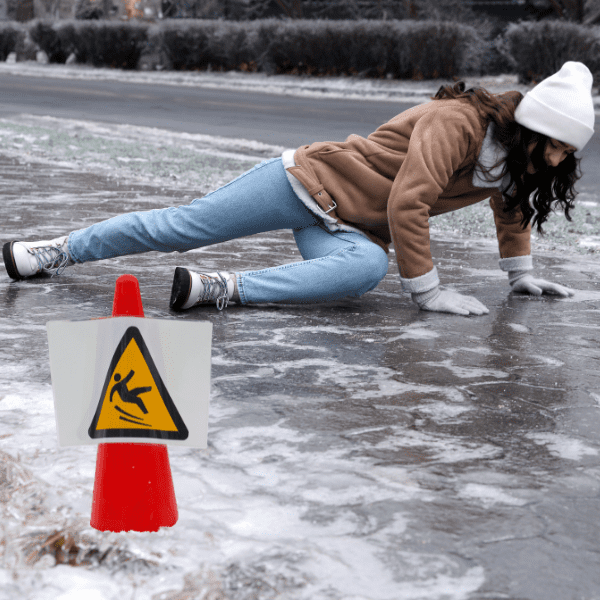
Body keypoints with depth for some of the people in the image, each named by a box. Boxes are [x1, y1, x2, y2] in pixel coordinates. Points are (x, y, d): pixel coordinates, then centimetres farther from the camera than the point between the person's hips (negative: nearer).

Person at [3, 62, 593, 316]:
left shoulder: (513, 157, 3)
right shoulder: (457, 122, -23)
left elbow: (511, 208, 26)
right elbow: (406, 203, -27)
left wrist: (521, 275, 27)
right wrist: (427, 289, -23)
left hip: (347, 229, 6)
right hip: (310, 179, -6)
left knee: (367, 267, -31)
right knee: (180, 226, -4)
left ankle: (219, 288, -32)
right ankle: (57, 250, 13)